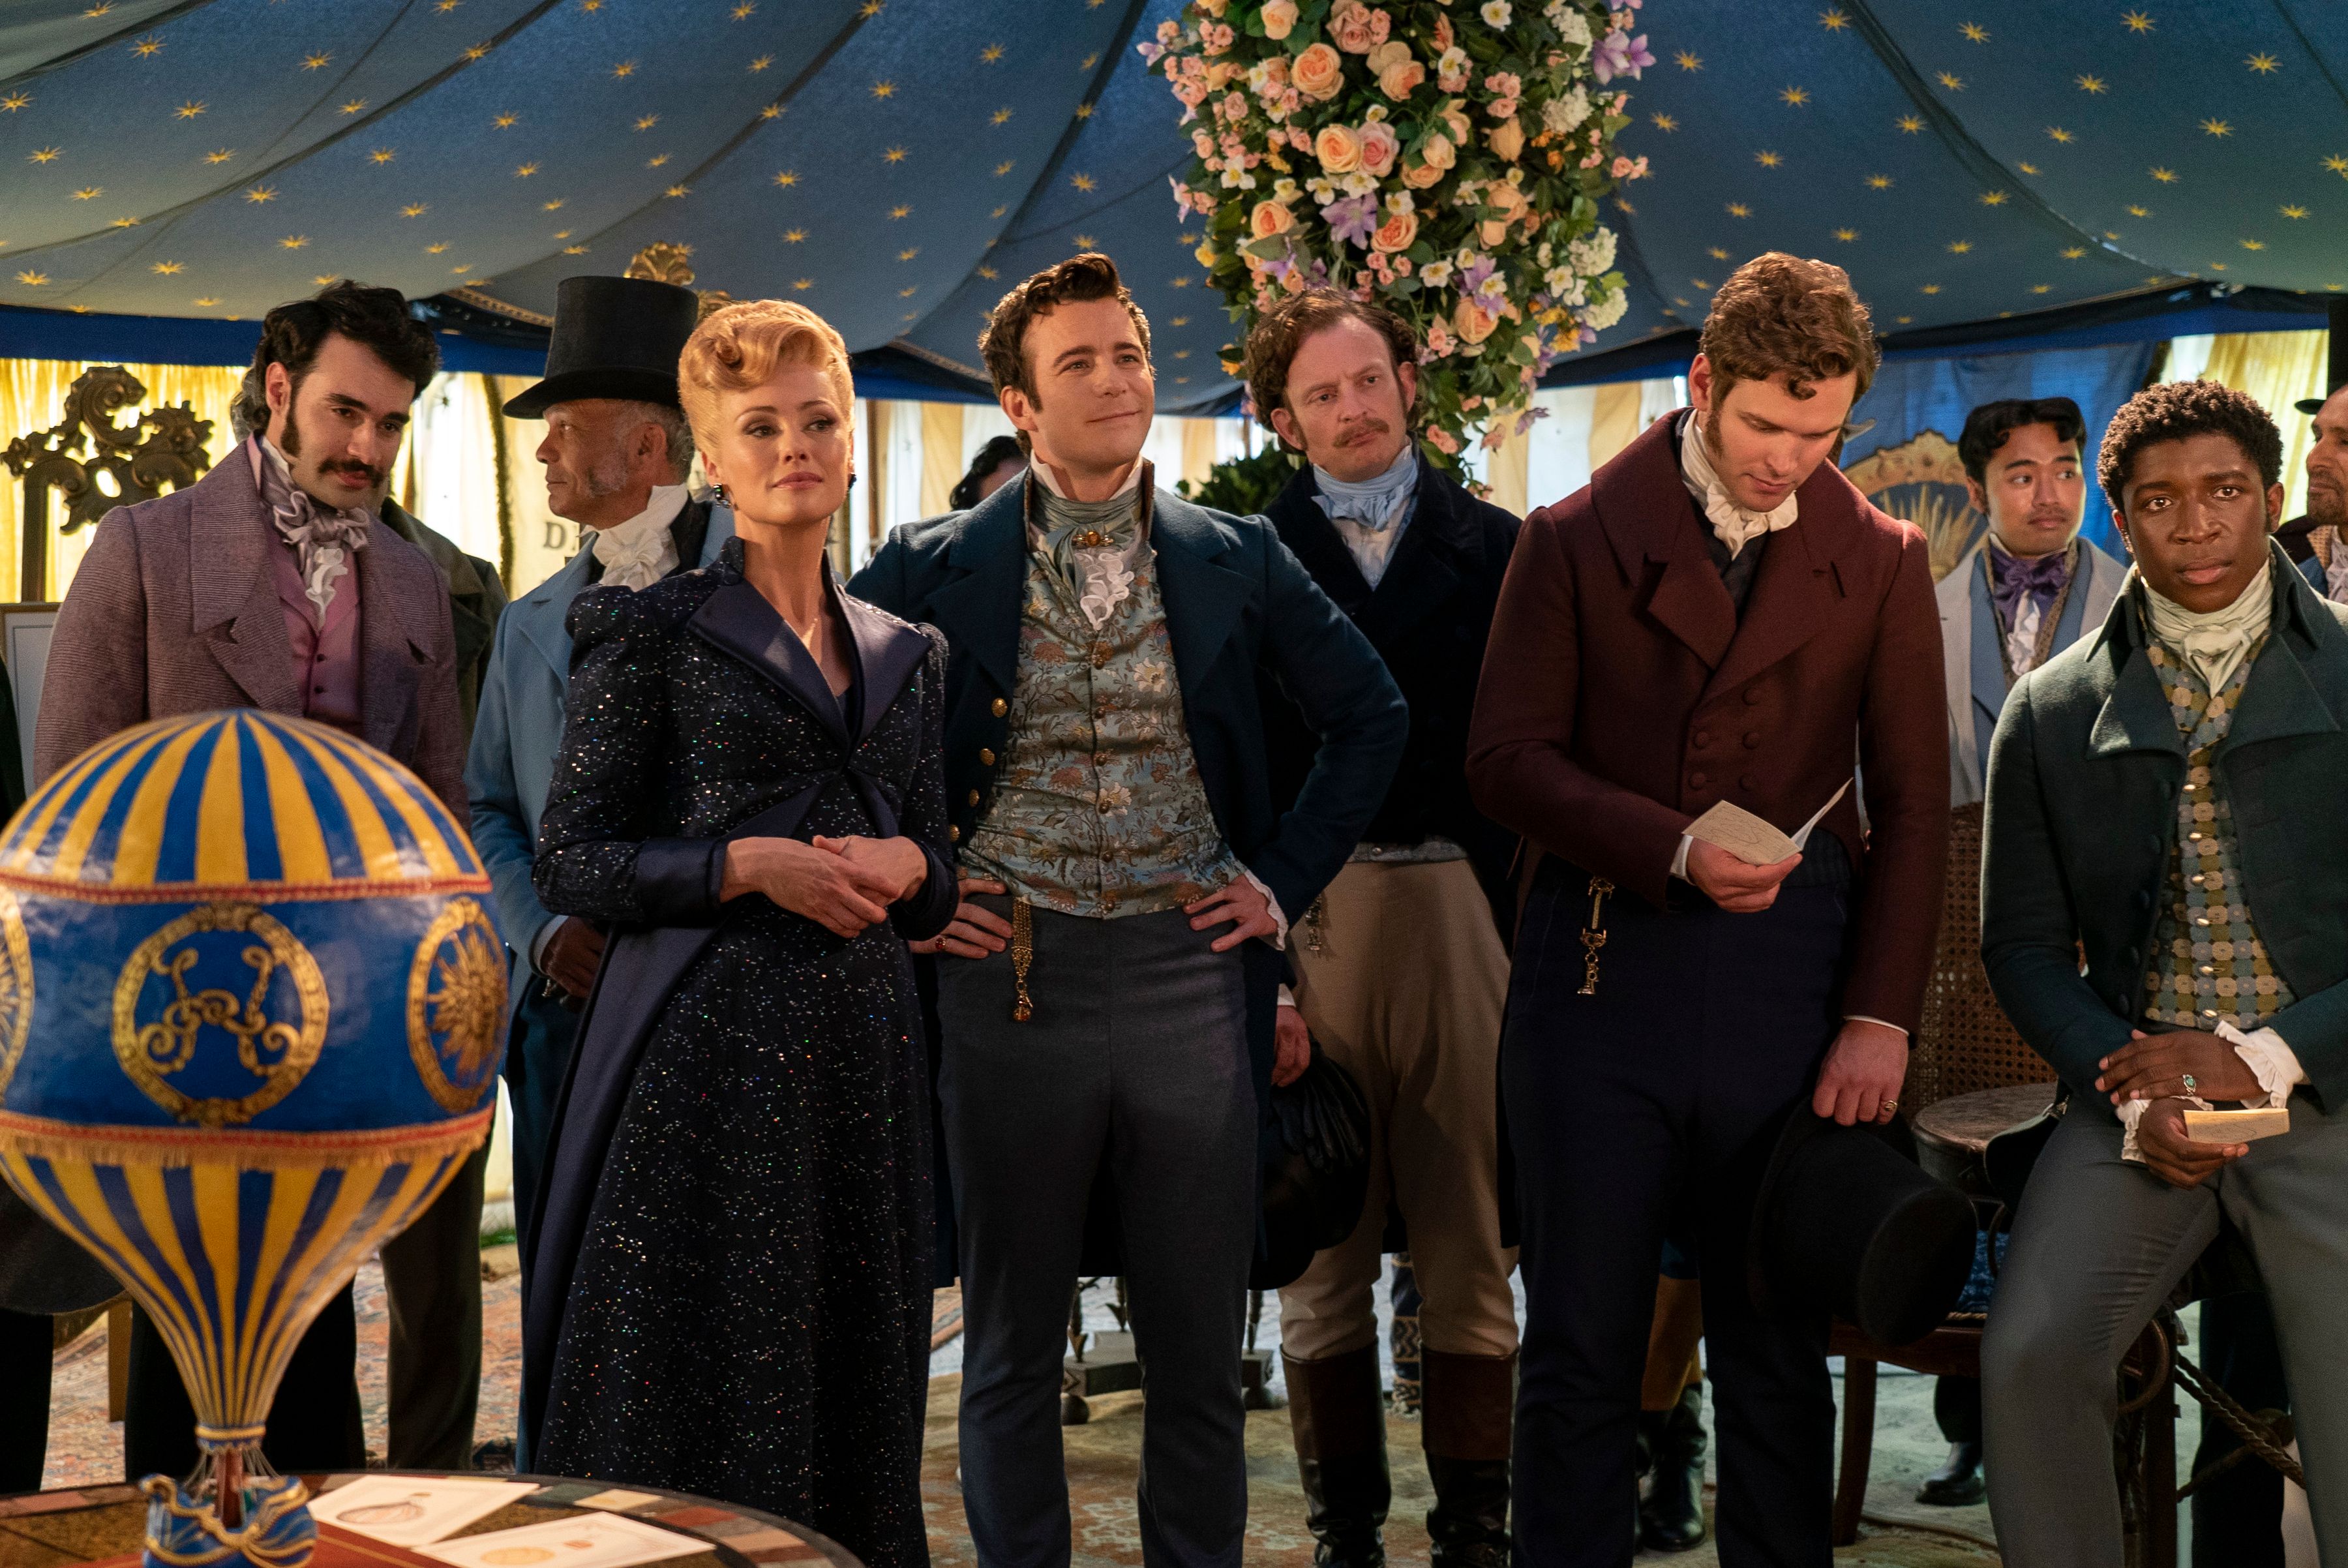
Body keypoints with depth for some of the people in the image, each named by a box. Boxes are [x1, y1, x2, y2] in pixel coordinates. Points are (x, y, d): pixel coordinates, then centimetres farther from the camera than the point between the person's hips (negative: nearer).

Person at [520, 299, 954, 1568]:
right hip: (706, 1055, -5)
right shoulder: (655, 630, 0)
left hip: (861, 1052, 5)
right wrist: (752, 865, -14)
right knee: (694, 1388, -2)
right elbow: (569, 863, -4)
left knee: (851, 1390, 7)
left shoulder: (907, 654, 15)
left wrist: (903, 866, -3)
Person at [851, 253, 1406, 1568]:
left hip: (1192, 976, 1)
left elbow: (1371, 715, 14)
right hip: (1010, 978, -1)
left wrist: (1286, 881, 6)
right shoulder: (934, 568, 2)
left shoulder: (1238, 560, 6)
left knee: (1202, 1349, 7)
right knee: (1012, 1348, 8)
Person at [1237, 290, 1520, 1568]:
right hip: (1306, 909, -1)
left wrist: (1529, 929, -1)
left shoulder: (1495, 549, 10)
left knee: (1470, 1239, 4)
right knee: (1323, 1244, 6)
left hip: (1461, 901, 1)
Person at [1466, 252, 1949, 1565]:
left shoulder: (1883, 561, 8)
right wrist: (1675, 846, -14)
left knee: (1779, 1346, 7)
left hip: (1790, 971, 1)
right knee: (1581, 1348, 4)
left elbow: (1915, 806, 8)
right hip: (1601, 966, -1)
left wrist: (1882, 1018, -1)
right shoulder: (1577, 540, 3)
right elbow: (1507, 757, 0)